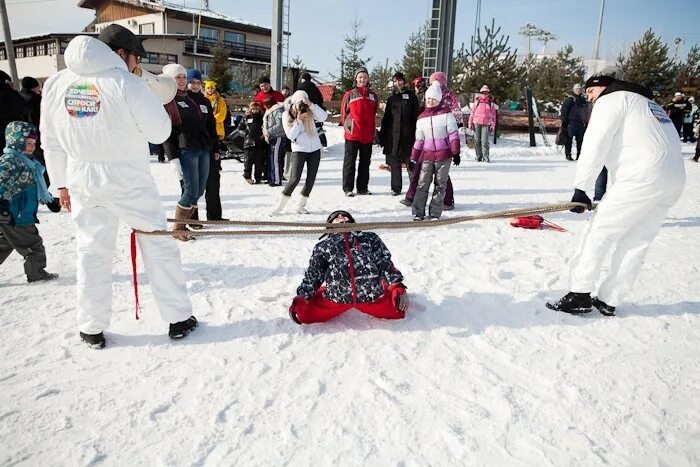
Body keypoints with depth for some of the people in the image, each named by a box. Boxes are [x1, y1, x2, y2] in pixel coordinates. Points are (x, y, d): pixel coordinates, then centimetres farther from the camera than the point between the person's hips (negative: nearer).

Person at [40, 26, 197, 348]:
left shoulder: (55, 84, 4)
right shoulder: (126, 83, -15)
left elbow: (51, 141, 10)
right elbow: (160, 132, -10)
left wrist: (62, 182, 19)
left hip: (82, 181, 5)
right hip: (128, 180, -4)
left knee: (92, 250, 14)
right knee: (158, 246, 8)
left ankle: (92, 329, 22)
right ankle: (178, 318, 15)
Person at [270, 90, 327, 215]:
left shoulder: (309, 111, 0)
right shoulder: (286, 115, -3)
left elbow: (323, 117, -18)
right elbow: (291, 135, -11)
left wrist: (311, 105, -26)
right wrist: (298, 120, -20)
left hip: (315, 149, 3)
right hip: (299, 150, -3)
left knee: (311, 179, 4)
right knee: (295, 179, -12)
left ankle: (301, 205, 17)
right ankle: (279, 206, -1)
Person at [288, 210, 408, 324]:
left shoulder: (369, 238, 25)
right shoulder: (323, 246, 26)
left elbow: (385, 264, 13)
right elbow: (313, 274, 17)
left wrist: (399, 288, -2)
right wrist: (302, 297, 0)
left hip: (373, 294, 0)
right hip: (336, 298, 1)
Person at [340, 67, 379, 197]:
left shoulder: (373, 95, 9)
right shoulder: (349, 95, 0)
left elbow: (375, 114, 16)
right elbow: (343, 113, 3)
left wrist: (374, 130, 11)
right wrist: (347, 126, -4)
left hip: (368, 135, 4)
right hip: (353, 135, -4)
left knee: (365, 162, 10)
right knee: (350, 162, 2)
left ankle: (362, 187, 20)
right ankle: (348, 188, 8)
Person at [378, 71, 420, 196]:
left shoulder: (411, 96, 6)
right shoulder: (391, 98, 15)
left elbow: (416, 116, 1)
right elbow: (386, 118, 16)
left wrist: (416, 133, -8)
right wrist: (382, 135, 10)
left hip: (408, 135, -3)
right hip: (393, 135, 3)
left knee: (410, 162, -2)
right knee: (394, 162, 5)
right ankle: (396, 188, 13)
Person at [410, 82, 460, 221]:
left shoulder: (446, 113, -1)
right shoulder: (421, 118, 10)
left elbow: (453, 134, -3)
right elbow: (419, 140, 14)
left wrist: (456, 153, -9)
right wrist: (413, 159, 12)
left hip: (444, 155, -2)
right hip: (427, 156, 2)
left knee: (440, 185, 3)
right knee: (422, 184, -3)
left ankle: (435, 213, 10)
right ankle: (418, 213, 1)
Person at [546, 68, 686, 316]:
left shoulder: (611, 100, 3)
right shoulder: (648, 103, 30)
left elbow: (594, 146, -10)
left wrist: (580, 188, -11)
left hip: (642, 178, -9)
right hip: (674, 181, 9)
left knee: (598, 233, -1)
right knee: (635, 243, 10)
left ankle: (579, 296, 1)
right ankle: (608, 301, 15)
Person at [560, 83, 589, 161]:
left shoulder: (583, 100, 17)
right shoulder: (569, 99, -1)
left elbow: (586, 112, 24)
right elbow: (564, 110, -6)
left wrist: (585, 121, 19)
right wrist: (564, 121, -11)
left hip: (581, 123, 6)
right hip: (571, 122, -6)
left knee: (580, 140, 5)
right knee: (569, 139, -7)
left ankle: (579, 155, 11)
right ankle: (568, 154, -1)